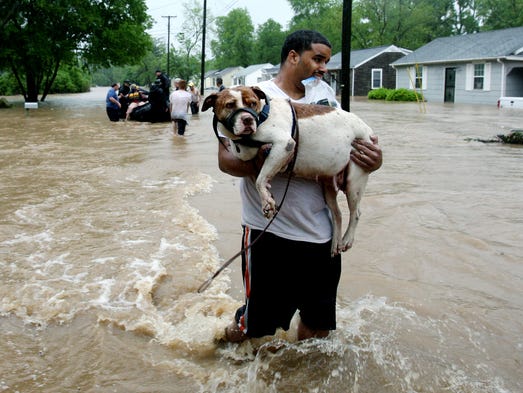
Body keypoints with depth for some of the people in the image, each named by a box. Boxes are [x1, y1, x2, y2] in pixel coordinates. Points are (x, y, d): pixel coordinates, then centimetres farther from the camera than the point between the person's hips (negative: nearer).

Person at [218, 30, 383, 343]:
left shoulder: (325, 93, 9)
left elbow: (352, 143, 15)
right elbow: (226, 159, -13)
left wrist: (372, 158, -8)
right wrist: (260, 165, -34)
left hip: (322, 231, 6)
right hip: (270, 233, -5)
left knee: (319, 328, 18)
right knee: (256, 326, 6)